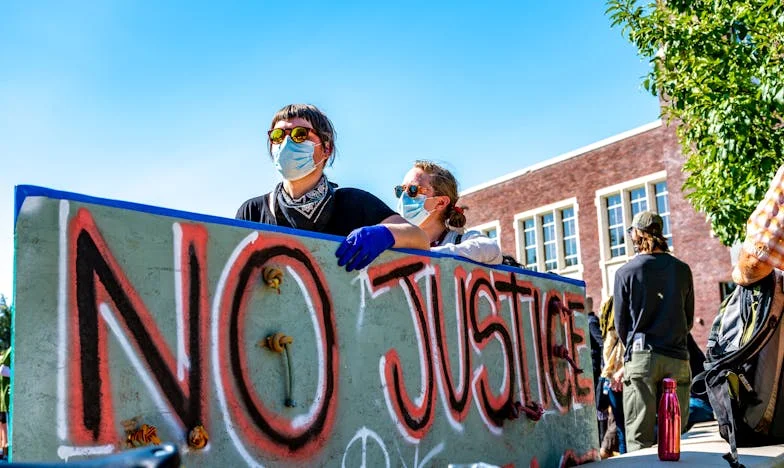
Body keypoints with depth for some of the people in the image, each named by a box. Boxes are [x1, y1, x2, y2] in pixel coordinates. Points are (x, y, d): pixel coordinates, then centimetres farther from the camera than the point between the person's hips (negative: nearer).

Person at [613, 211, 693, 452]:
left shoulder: (625, 272, -1)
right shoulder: (682, 269, 8)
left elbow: (621, 323, 4)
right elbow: (689, 319, 14)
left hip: (641, 358, -3)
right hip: (677, 358, 3)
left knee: (639, 440, -1)